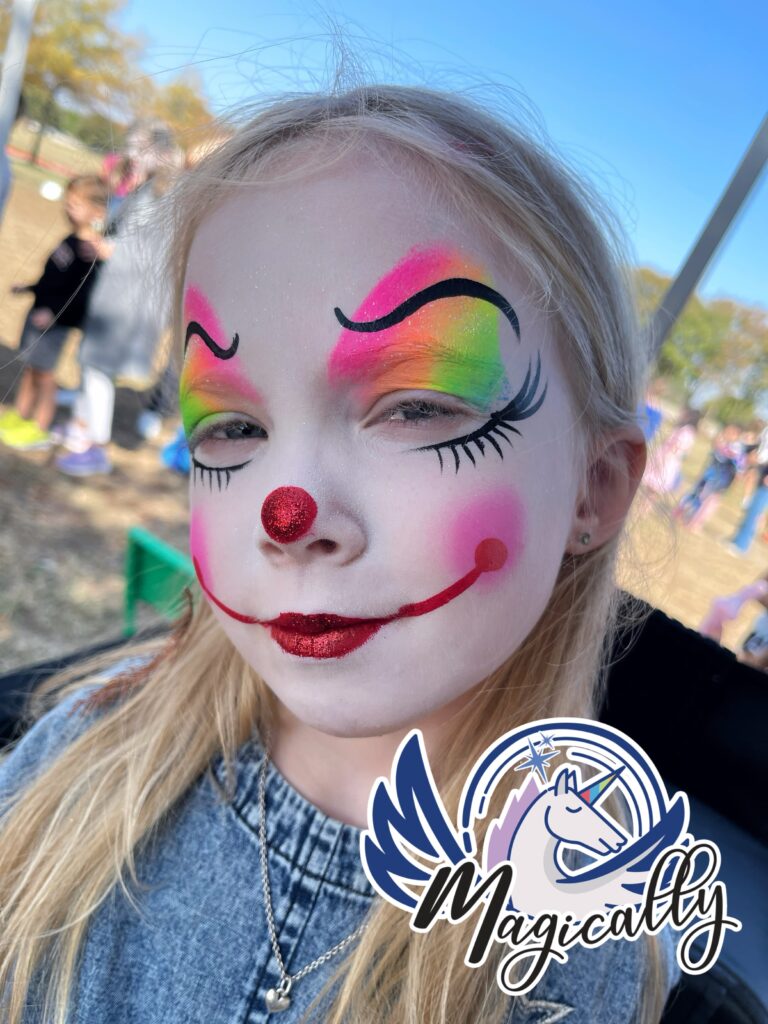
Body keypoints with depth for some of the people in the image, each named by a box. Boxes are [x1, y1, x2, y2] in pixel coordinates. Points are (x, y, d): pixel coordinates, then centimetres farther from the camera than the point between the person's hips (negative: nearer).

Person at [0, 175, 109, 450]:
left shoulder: (91, 252, -21)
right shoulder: (71, 239, 7)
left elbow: (83, 294, -24)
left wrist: (54, 313, -30)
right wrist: (29, 287, 28)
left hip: (56, 322, -9)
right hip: (39, 311, 9)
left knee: (44, 372, 2)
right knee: (29, 366, 18)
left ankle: (38, 430, 15)